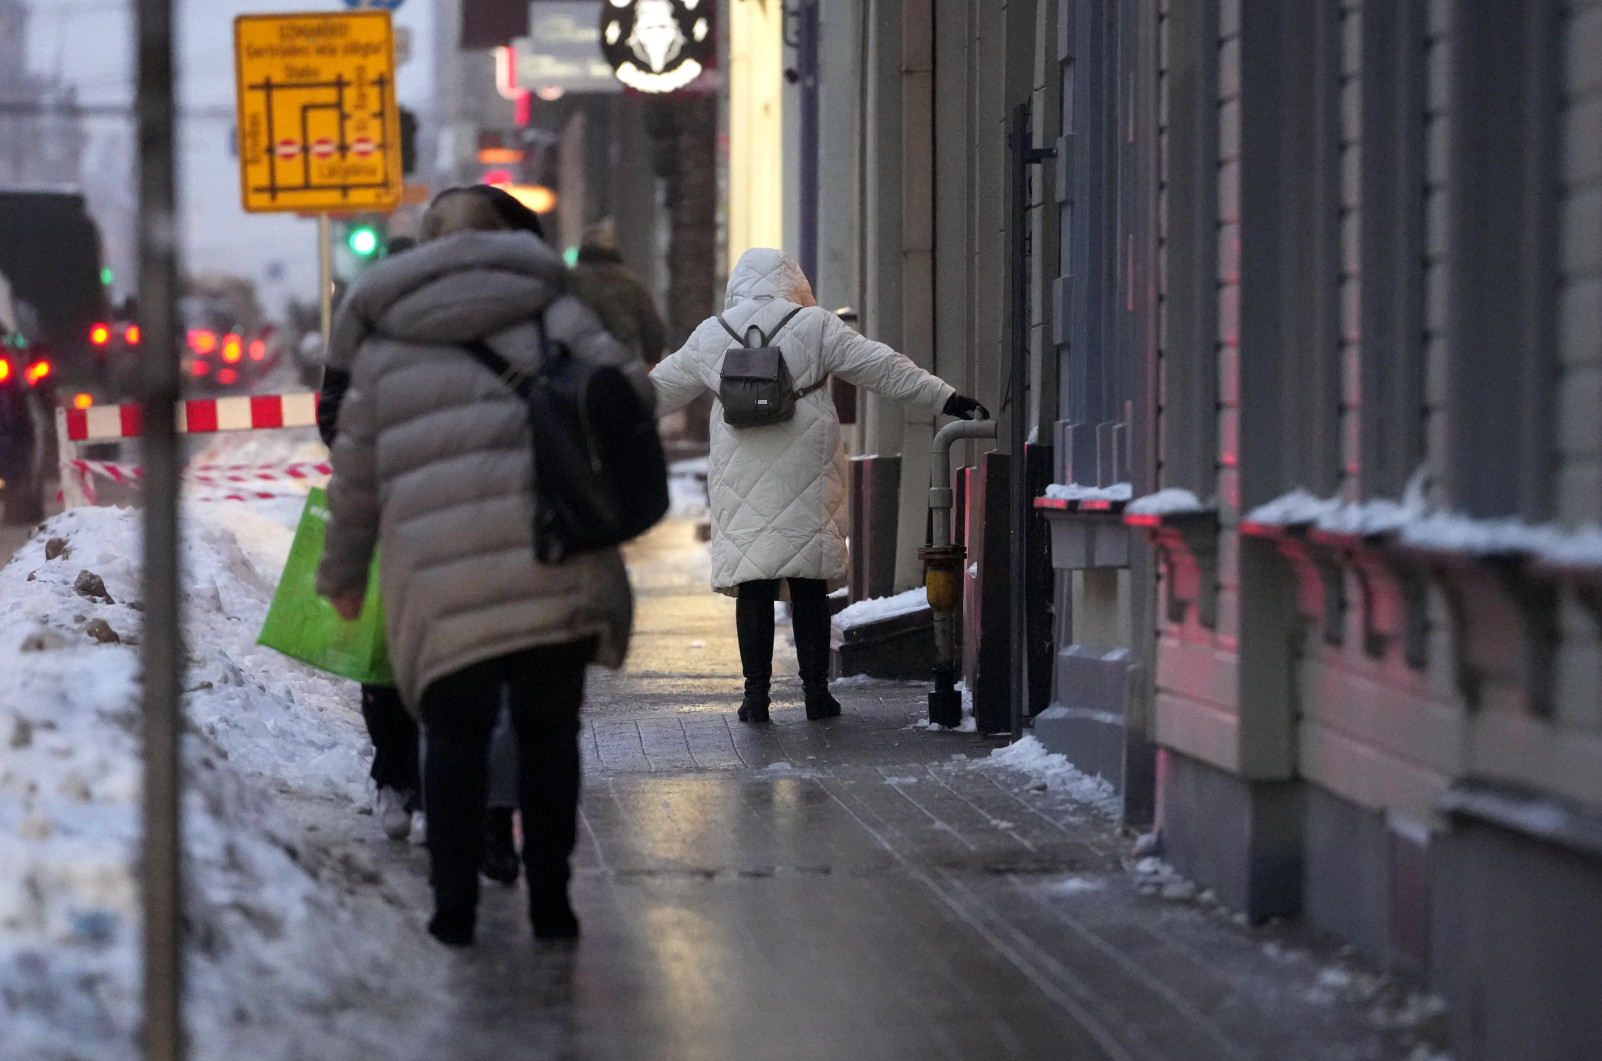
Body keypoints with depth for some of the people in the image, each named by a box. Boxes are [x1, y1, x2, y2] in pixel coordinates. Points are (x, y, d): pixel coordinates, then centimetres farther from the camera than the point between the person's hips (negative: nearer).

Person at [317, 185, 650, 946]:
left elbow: (355, 471, 16)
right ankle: (549, 902, 13)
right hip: (554, 566, -1)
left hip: (438, 577, 1)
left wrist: (343, 575, 27)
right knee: (547, 732, 12)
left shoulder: (384, 344, 14)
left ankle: (454, 905, 10)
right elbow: (630, 386, -4)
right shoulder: (546, 310, 7)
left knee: (455, 737, 13)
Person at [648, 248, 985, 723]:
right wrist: (946, 399, 4)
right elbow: (884, 369, 0)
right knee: (808, 588, 5)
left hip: (739, 482, 1)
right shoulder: (814, 326, 0)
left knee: (751, 586, 4)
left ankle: (756, 692, 1)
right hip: (804, 478, -1)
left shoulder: (711, 335, 8)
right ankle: (815, 691, 6)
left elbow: (661, 386, 19)